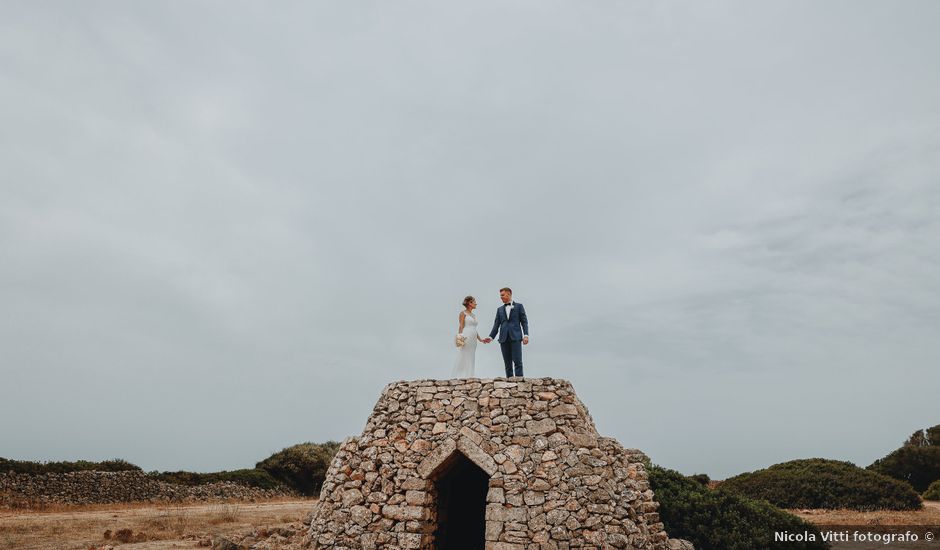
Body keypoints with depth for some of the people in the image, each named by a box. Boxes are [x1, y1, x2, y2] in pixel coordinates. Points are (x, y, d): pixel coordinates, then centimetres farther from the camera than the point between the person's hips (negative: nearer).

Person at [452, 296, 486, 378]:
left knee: (471, 360, 4)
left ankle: (469, 377, 5)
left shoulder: (473, 315, 20)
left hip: (473, 340, 7)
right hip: (465, 339, -7)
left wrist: (480, 339, 20)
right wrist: (460, 337, -20)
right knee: (463, 359, -7)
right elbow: (461, 326, -8)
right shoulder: (463, 313, 0)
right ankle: (460, 378, -6)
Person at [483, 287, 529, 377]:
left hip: (515, 337, -3)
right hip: (504, 339, 4)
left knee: (517, 361, -11)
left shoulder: (519, 306, 9)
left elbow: (524, 321, 4)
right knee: (507, 363, 3)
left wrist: (526, 335, -9)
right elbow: (496, 325, 13)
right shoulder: (499, 309, 19)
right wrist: (491, 337, 1)